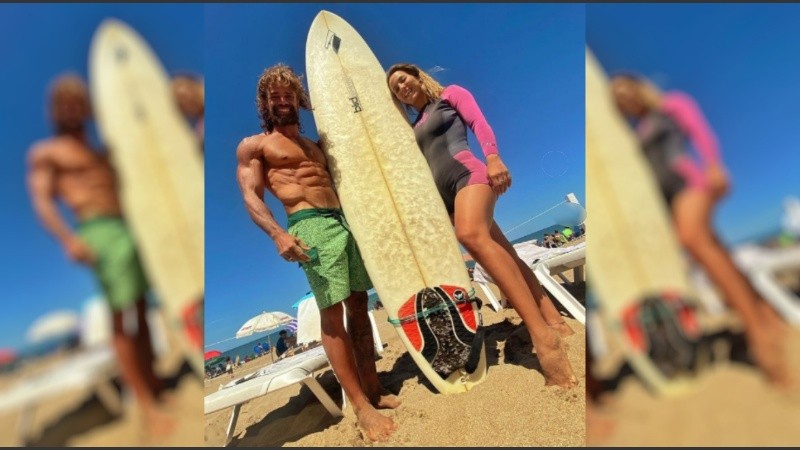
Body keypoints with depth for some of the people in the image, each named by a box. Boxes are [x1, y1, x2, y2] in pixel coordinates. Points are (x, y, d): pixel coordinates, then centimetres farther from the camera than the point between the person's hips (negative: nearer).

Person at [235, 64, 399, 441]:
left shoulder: (314, 144, 28)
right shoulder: (253, 146, 11)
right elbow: (251, 196, -2)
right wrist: (277, 233, -20)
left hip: (346, 220, 6)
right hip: (311, 226, -6)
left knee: (359, 308, 5)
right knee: (332, 315, -9)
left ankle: (374, 391, 16)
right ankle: (361, 406, 1)